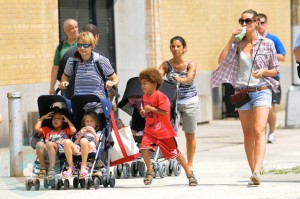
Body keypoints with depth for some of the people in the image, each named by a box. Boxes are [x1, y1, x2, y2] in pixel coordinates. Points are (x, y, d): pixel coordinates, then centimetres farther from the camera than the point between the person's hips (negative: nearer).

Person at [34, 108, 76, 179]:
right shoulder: (48, 130, 41)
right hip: (47, 152, 3)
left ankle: (51, 169, -40)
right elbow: (36, 128, 26)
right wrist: (42, 118, 32)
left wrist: (68, 120, 22)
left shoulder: (66, 130, 33)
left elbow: (73, 131, 11)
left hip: (60, 149, -3)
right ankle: (43, 168, -25)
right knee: (39, 144, -33)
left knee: (49, 144, -38)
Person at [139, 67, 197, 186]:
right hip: (150, 130, 6)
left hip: (164, 131, -6)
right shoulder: (145, 96, 7)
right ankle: (149, 172, 3)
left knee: (174, 153, 3)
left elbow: (165, 112, -23)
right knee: (144, 147, -15)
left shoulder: (159, 96, -17)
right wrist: (144, 113, 2)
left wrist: (151, 109, -24)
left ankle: (189, 173, 15)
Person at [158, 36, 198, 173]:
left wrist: (180, 80, -46)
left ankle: (190, 164, 18)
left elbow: (189, 78, -24)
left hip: (189, 101, -1)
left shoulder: (191, 64, -4)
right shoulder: (166, 65, 1)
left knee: (190, 135, 6)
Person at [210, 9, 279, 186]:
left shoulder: (267, 44, 1)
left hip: (261, 91, -3)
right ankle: (254, 173, 11)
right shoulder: (237, 44, 7)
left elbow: (275, 70, 7)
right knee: (248, 133, 6)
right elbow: (222, 61, -3)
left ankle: (257, 171, -29)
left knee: (259, 130, -18)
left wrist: (263, 72, -14)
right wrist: (231, 40, -7)